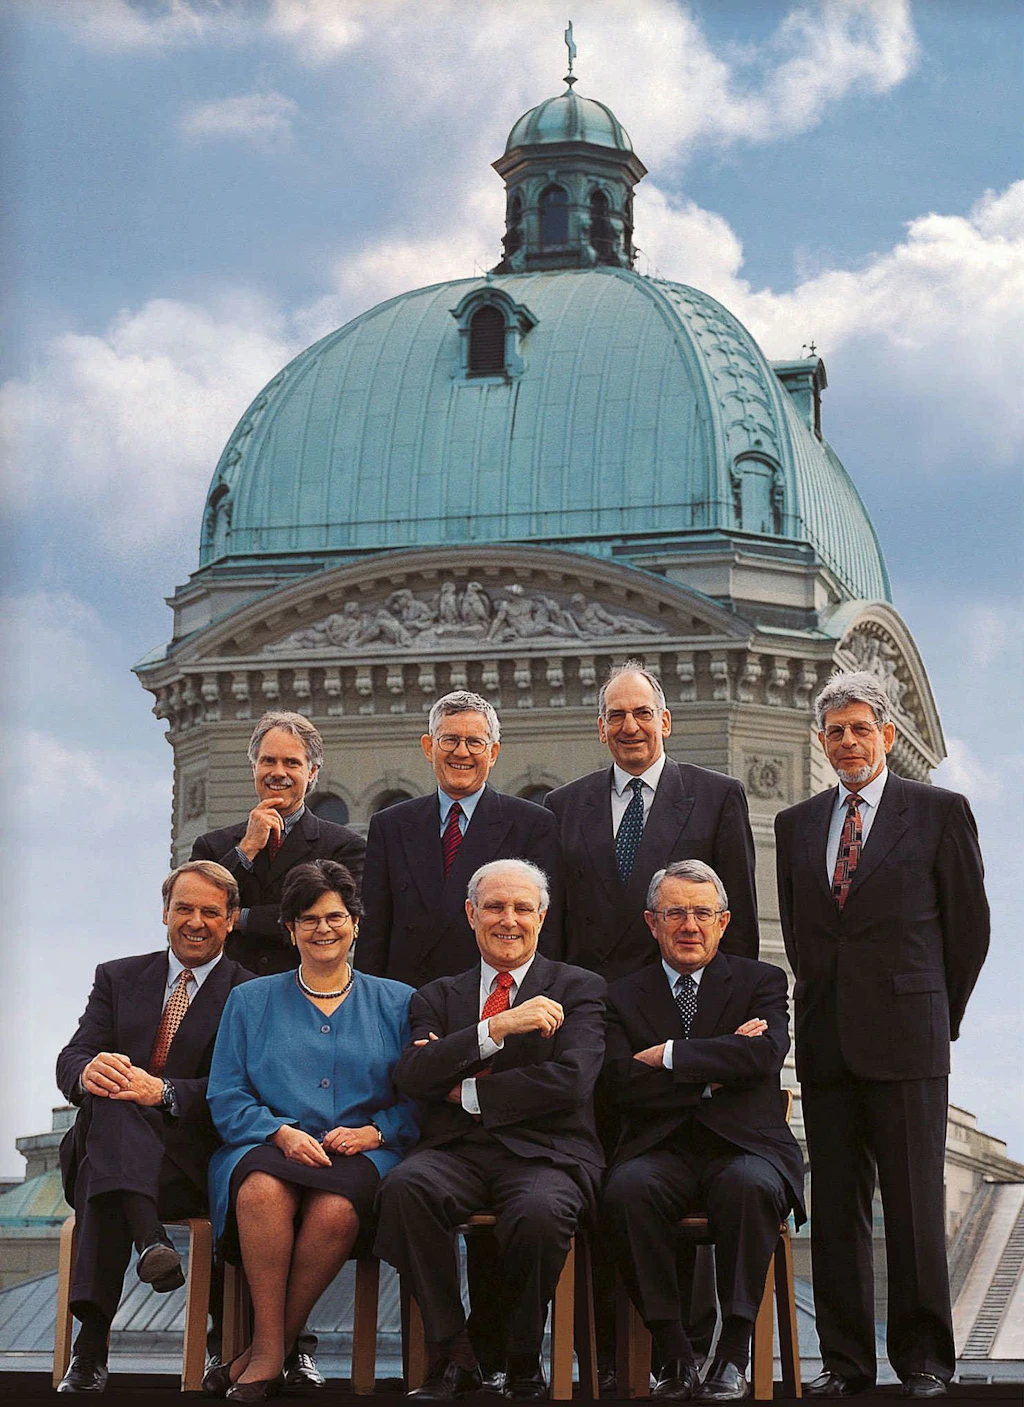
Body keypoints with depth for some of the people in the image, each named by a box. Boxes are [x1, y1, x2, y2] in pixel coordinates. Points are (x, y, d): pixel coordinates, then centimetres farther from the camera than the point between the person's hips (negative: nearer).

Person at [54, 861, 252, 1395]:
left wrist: (162, 1092, -26)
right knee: (108, 1095, -34)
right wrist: (87, 1070, -22)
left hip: (190, 1161, -2)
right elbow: (71, 1060, 5)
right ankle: (148, 1238, -53)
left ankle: (92, 1343, -45)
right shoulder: (117, 978, 19)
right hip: (101, 1143, 2)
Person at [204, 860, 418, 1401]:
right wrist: (282, 1132, -10)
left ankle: (266, 1351, -22)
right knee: (263, 1189, -37)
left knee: (335, 1208, -37)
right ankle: (272, 1348, -26)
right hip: (268, 1148, 1)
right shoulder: (252, 1001, 18)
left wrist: (373, 1132, -10)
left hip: (361, 1153, -1)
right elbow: (225, 1098, 8)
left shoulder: (395, 1003, 16)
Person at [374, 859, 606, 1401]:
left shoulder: (578, 989, 12)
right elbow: (411, 1076, -1)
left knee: (540, 1212, -37)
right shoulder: (438, 996, 19)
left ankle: (524, 1366, -11)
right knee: (404, 1188, -32)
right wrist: (497, 1027, -12)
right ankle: (452, 1357, -19)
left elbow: (570, 1079, -5)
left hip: (544, 1153, -2)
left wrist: (465, 1093, -3)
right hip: (456, 1152, 2)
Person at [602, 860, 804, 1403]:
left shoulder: (761, 982, 12)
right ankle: (674, 1355, -24)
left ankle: (732, 1357, -28)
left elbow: (766, 1053, -10)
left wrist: (670, 1056, -8)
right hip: (660, 1150, 1)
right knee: (626, 1191, -33)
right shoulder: (624, 996, 15)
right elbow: (621, 1083, -1)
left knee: (748, 1186, -36)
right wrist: (710, 1076, -8)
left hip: (744, 1146, -1)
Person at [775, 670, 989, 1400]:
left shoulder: (940, 812, 2)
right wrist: (823, 1001, 15)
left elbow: (969, 923, 5)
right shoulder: (796, 824, 14)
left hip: (906, 1038, -4)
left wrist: (938, 1014, 9)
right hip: (826, 1039, 4)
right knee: (835, 1203, 5)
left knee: (915, 1199, -2)